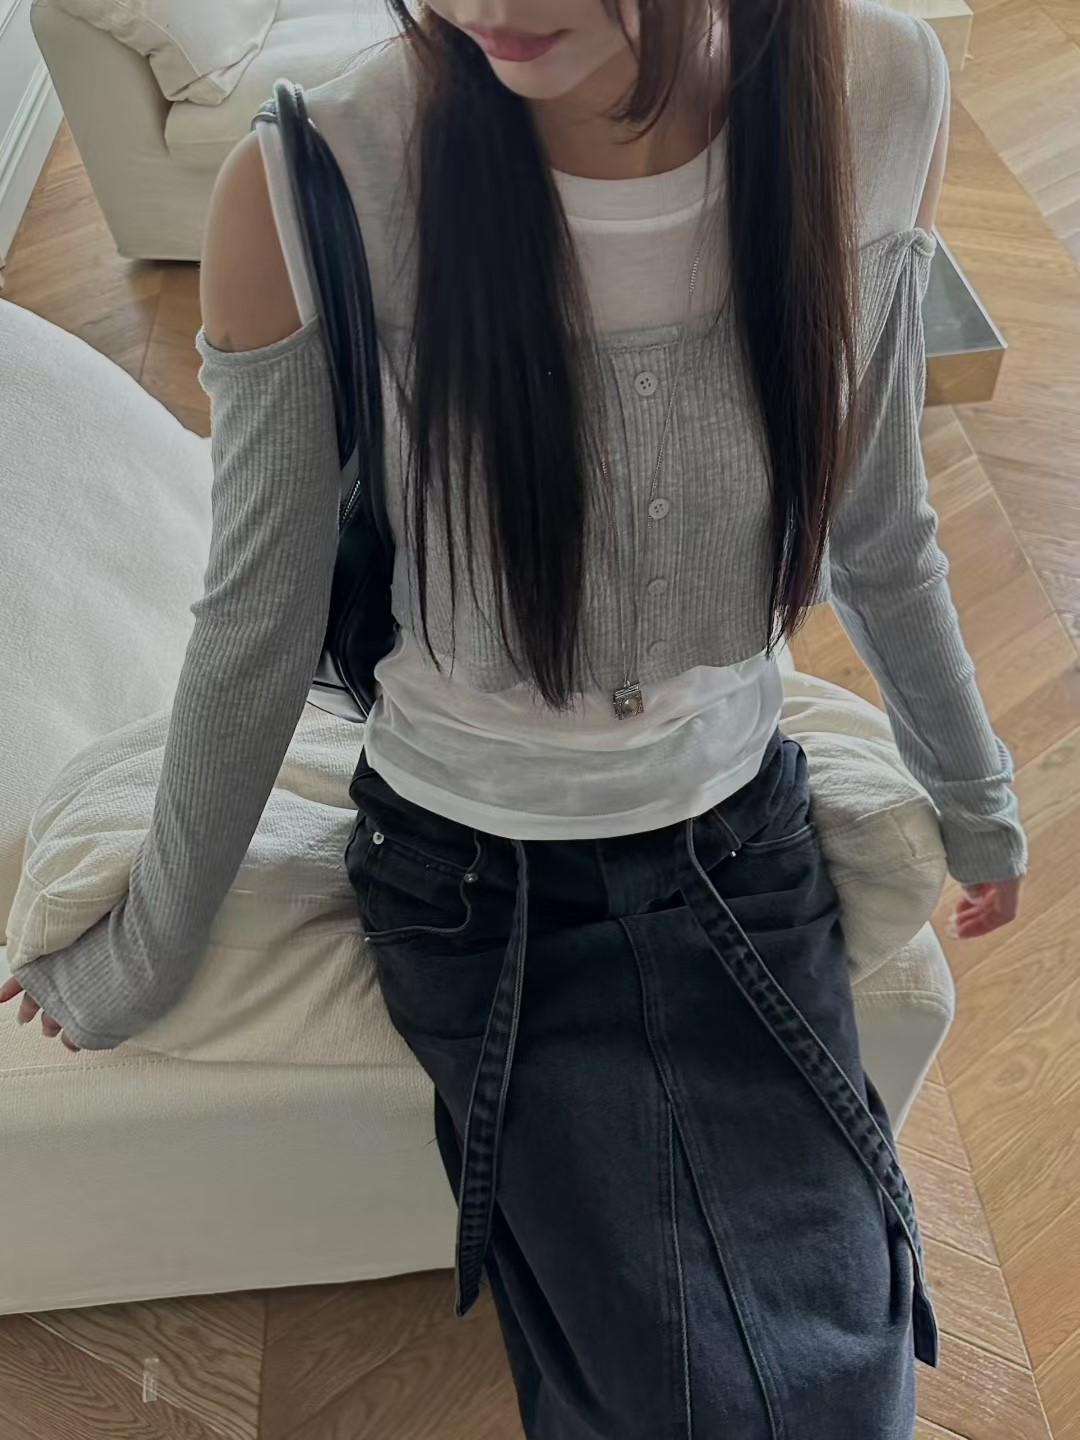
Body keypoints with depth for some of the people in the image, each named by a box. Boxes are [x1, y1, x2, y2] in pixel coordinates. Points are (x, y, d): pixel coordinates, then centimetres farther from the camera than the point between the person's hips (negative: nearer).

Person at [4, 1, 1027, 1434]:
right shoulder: (311, 188, -22)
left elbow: (879, 538, 1)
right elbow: (257, 631, -9)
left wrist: (978, 797, 16)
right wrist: (144, 958, 4)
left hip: (742, 836, 3)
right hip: (478, 880, -2)